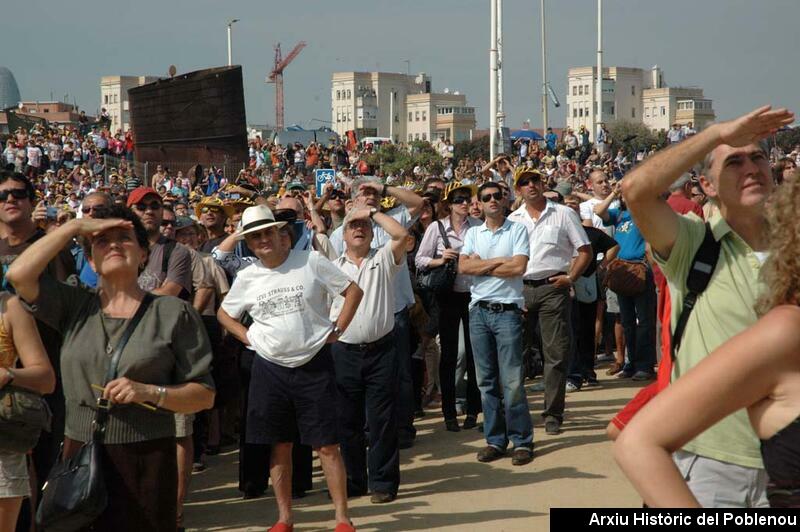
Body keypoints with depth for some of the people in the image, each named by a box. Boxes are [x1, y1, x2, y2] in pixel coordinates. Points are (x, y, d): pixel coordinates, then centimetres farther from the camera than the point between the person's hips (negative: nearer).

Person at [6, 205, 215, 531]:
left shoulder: (174, 313, 0)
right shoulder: (75, 306, 8)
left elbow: (204, 395, -1)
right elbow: (18, 275, -7)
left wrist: (149, 392, -17)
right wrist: (76, 226, -2)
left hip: (147, 460, -2)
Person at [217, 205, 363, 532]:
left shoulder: (311, 262, -6)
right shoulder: (247, 278, 3)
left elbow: (353, 291, -1)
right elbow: (224, 314, 18)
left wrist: (337, 330, -6)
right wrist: (247, 337, 4)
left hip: (314, 366, -3)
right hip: (270, 368, 3)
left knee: (327, 445, -2)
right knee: (279, 447, 9)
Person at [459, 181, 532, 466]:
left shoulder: (517, 230, 2)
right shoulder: (473, 233, 13)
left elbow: (518, 267, -11)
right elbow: (463, 267, -2)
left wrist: (481, 265, -4)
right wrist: (499, 261, -7)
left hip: (507, 311, -4)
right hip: (478, 311, 4)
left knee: (512, 380, -7)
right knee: (486, 380, 6)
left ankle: (521, 440, 2)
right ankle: (495, 439, 14)